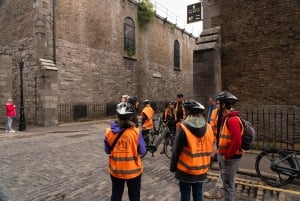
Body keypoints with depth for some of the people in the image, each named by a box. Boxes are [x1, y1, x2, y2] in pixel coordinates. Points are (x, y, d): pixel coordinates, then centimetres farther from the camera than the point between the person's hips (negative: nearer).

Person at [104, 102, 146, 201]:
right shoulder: (135, 132, -19)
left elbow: (107, 151, 1)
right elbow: (142, 151, -10)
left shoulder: (109, 132, -11)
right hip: (133, 170, -2)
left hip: (115, 170, 2)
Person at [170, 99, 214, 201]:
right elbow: (209, 149, 7)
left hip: (186, 170, -4)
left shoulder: (184, 128, -20)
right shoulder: (208, 127, -3)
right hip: (201, 170, 5)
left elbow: (176, 150, -14)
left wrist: (173, 167, -1)